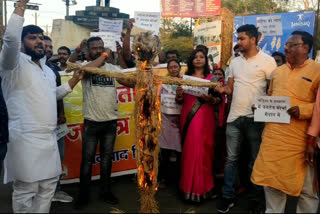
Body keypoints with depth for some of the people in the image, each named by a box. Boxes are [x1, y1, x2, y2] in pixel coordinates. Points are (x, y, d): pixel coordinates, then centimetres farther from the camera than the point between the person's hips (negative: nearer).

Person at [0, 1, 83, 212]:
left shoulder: (48, 70, 18)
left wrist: (74, 80, 19)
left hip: (49, 138, 8)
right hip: (26, 139, -7)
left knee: (48, 186, 15)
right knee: (26, 191, 0)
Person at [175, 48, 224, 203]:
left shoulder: (212, 78, 5)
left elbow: (220, 99, 2)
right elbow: (180, 101, 11)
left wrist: (211, 99, -18)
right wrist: (178, 95, -11)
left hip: (205, 118, -2)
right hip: (188, 117, 2)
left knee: (202, 150, -2)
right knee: (189, 151, 5)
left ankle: (201, 187, 11)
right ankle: (189, 185, 17)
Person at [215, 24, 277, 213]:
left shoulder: (267, 61, -4)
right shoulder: (235, 62, 12)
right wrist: (223, 89, -9)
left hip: (256, 118, -4)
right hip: (234, 116, 5)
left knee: (256, 161, 9)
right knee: (231, 159, 9)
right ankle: (228, 197, 21)